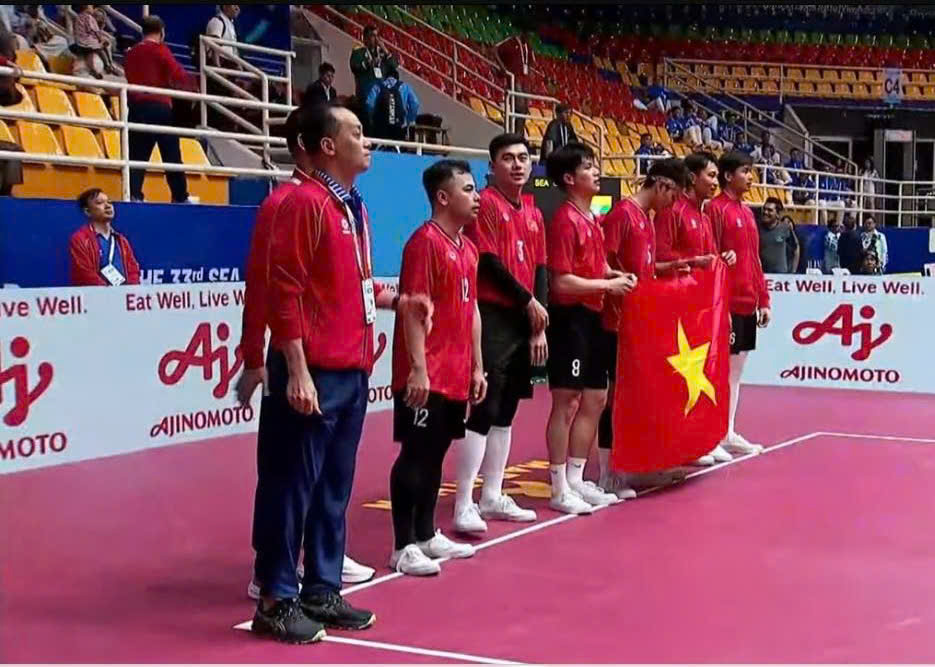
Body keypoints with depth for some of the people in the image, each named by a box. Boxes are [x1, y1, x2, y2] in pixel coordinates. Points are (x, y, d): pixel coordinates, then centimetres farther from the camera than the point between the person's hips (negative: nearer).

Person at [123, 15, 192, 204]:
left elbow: (129, 79, 18)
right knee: (171, 154, 5)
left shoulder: (131, 53, 14)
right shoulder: (160, 50, -3)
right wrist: (188, 83, 7)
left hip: (137, 106, 5)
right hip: (159, 106, -5)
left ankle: (134, 196, -10)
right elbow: (178, 75, -12)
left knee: (138, 154, 3)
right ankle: (180, 197, 11)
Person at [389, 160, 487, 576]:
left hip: (456, 375, 8)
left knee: (435, 455, 15)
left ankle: (426, 535, 24)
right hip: (426, 376, -8)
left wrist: (477, 366, 16)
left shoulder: (467, 248, 14)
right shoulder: (425, 241, -12)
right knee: (414, 456, -3)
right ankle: (403, 546, 2)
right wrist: (418, 369, -21)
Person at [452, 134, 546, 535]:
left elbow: (541, 270, 13)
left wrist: (540, 327, 6)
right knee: (483, 410, -10)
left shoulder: (533, 214, 16)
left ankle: (492, 497, 20)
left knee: (506, 411, 12)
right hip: (492, 318, -8)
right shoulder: (485, 204, -7)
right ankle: (464, 505, -8)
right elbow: (487, 261, -14)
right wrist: (528, 301, -9)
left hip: (525, 320, 8)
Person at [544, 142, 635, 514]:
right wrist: (608, 285, -14)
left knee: (595, 400, 14)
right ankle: (559, 490, 5)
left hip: (592, 317, 9)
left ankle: (576, 480, 24)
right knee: (566, 403, -3)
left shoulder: (592, 220, 14)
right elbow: (562, 281, -18)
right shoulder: (565, 221, -13)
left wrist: (616, 275, 4)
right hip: (570, 318, -9)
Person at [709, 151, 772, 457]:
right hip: (728, 304, -8)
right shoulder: (716, 209, -10)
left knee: (736, 369, 12)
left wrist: (763, 300, 14)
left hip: (748, 304, 9)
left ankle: (729, 432, 19)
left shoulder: (747, 212, 15)